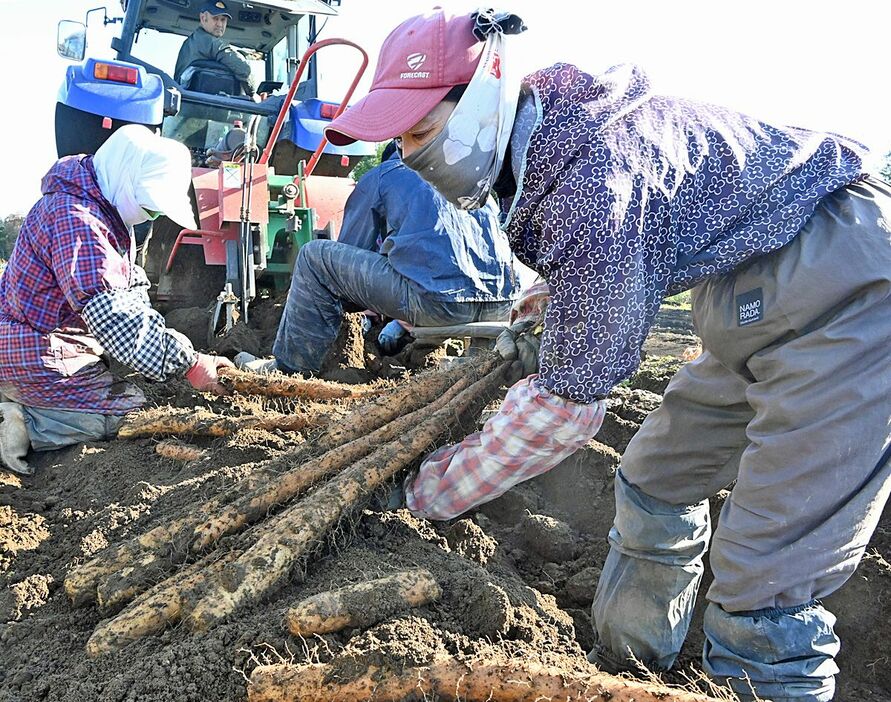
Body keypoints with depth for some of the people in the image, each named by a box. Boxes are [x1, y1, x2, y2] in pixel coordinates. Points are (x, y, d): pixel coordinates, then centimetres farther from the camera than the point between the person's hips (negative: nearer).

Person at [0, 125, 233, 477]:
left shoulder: (106, 207, 9)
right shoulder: (76, 220, -25)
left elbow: (131, 287, 11)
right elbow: (111, 316, -32)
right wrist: (188, 364, -31)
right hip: (36, 359, -10)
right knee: (134, 413, -12)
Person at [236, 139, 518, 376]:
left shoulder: (381, 176, 18)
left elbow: (349, 253, 22)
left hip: (438, 302, -5)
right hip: (502, 306, 6)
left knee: (315, 256, 10)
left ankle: (290, 368, 15)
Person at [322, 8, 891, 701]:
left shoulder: (588, 170, -28)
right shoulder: (540, 143, 2)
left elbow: (572, 393, -24)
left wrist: (439, 488, -14)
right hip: (759, 305, 10)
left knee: (762, 583, -12)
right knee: (656, 489, 14)